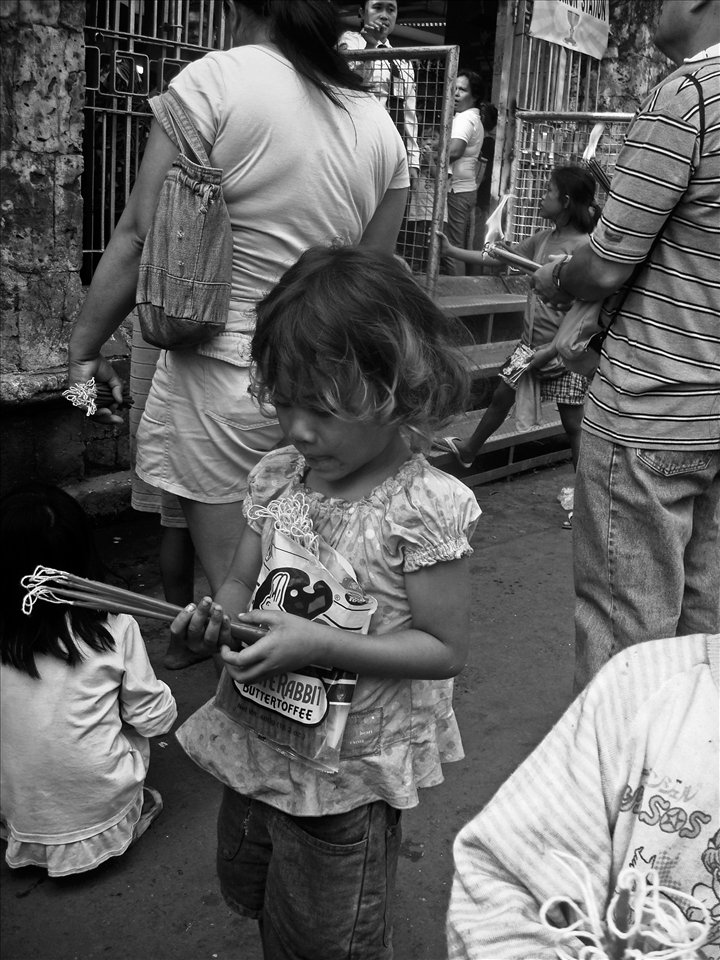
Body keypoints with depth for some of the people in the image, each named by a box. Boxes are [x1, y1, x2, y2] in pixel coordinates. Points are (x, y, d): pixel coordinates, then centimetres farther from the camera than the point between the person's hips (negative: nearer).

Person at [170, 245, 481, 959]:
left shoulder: (425, 505, -23)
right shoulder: (276, 475, -5)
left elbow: (445, 649, -19)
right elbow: (242, 582, 6)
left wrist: (319, 643, -28)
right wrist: (216, 614, -18)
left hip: (348, 768, -6)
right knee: (252, 899, 27)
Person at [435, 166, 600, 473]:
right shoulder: (542, 239, 5)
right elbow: (499, 257, 15)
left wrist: (551, 351, -22)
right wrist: (452, 250, 15)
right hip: (531, 343, 8)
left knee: (572, 423, 0)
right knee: (501, 397, 21)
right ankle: (468, 450, 41)